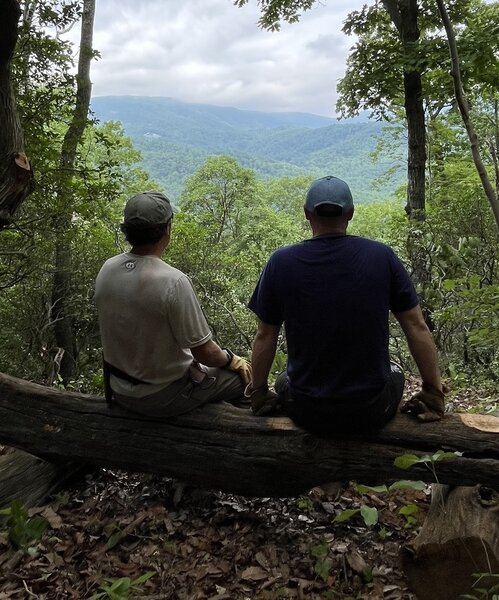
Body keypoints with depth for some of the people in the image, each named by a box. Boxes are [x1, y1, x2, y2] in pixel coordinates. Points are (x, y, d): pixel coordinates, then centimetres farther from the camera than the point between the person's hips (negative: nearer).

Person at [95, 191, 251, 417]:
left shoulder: (106, 269, -7)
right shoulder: (173, 281, -29)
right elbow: (205, 353, -23)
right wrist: (231, 360, 0)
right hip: (164, 397, -7)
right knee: (245, 374, 14)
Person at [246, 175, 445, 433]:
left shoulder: (281, 262, -10)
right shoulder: (382, 257, -9)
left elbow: (265, 337, -2)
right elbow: (417, 327, -5)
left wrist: (259, 395, 12)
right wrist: (433, 394, 6)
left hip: (307, 413, 1)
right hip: (372, 412, 0)